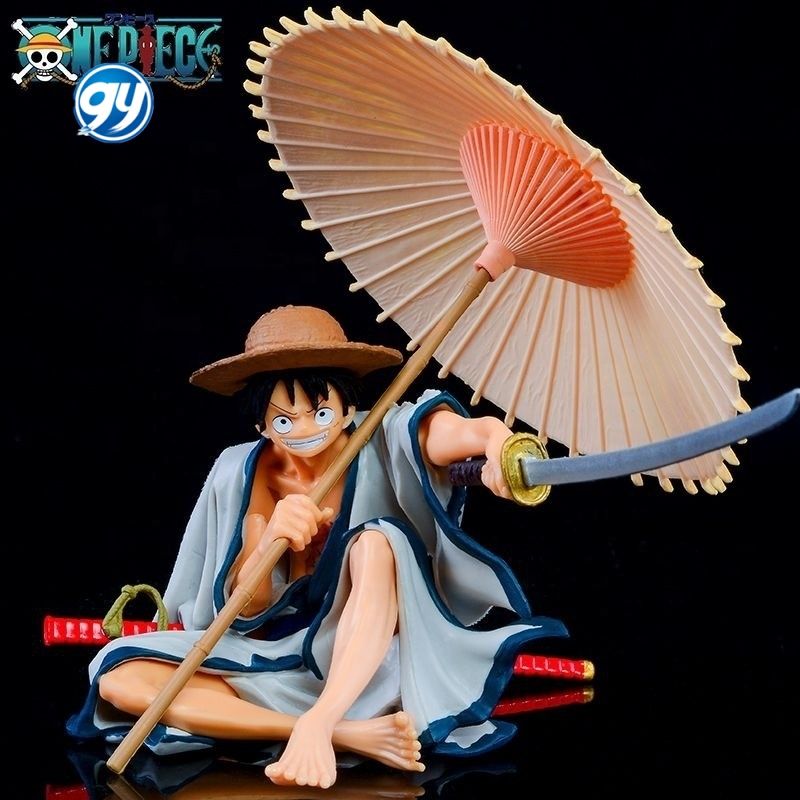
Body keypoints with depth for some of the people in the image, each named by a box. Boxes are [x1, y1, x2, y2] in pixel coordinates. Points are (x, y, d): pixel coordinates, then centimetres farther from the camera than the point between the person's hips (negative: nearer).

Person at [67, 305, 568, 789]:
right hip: (279, 660, 3)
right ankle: (349, 734, -30)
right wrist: (269, 540, -25)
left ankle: (317, 722, -41)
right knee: (119, 675, -18)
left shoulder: (384, 444, -10)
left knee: (375, 541, -29)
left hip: (372, 660, -3)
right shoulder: (243, 473, -3)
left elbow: (458, 431, -32)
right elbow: (245, 612, -3)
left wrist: (497, 441, -57)